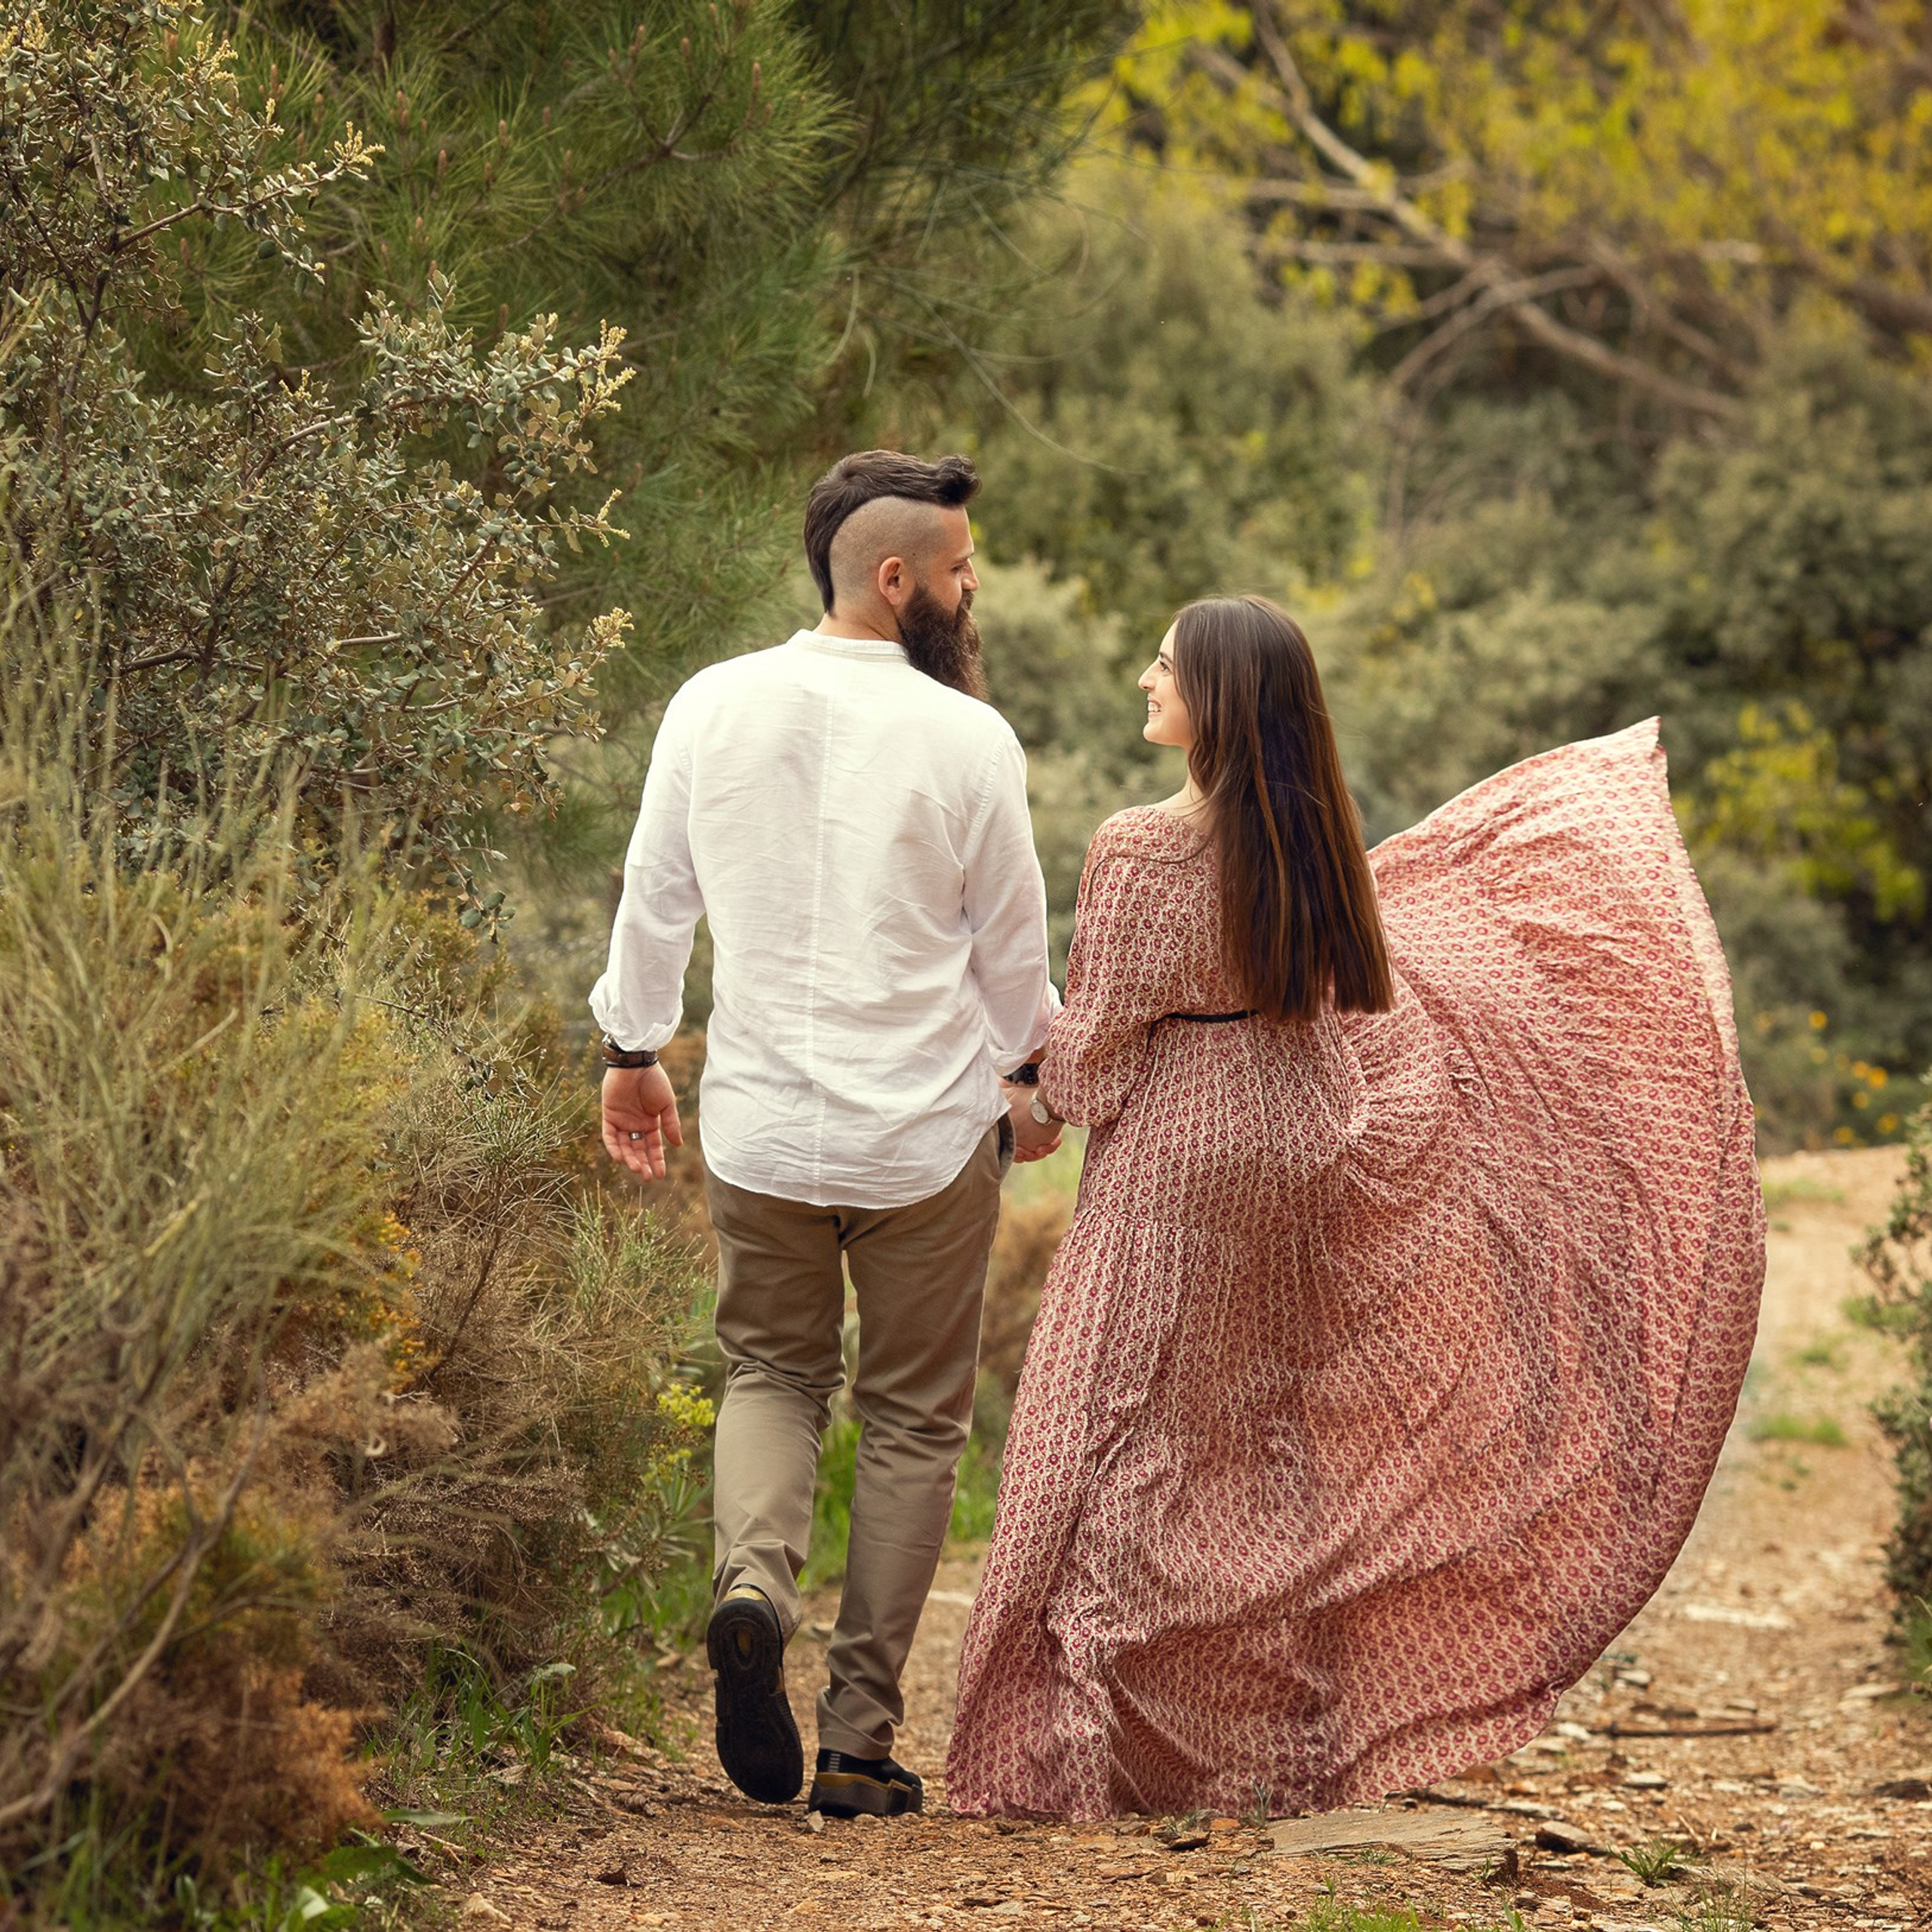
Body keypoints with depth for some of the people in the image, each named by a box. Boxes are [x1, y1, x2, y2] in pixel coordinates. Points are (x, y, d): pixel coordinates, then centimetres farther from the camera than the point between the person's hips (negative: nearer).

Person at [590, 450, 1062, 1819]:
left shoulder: (713, 707, -3)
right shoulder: (965, 738, -11)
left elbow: (656, 899, 7)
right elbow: (1012, 947, -1)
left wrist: (632, 1053, 22)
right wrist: (1026, 1085, 18)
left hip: (759, 1122, 3)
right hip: (927, 1133, -2)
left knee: (771, 1372, 22)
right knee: (913, 1423, 10)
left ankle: (755, 1577, -9)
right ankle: (861, 1743, 11)